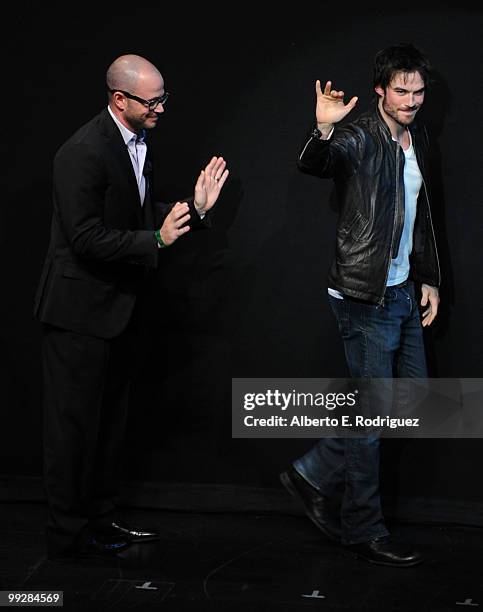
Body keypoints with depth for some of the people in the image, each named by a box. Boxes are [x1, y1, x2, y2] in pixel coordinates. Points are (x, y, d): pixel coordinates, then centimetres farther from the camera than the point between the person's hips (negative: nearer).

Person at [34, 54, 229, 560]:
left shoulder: (137, 142, 8)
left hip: (115, 308, 9)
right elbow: (87, 239, -25)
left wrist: (194, 209, 3)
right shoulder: (83, 152, -21)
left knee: (108, 419, 17)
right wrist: (157, 241, -22)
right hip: (80, 309, -9)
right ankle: (68, 533, 12)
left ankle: (100, 518, 30)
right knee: (75, 423, 1)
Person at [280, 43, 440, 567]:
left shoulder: (418, 138, 11)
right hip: (366, 295, -9)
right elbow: (313, 165, -34)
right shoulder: (360, 138, -13)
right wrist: (324, 130, -53)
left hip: (402, 291, 9)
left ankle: (314, 475, 22)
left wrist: (428, 278, 16)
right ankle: (363, 531, 12)